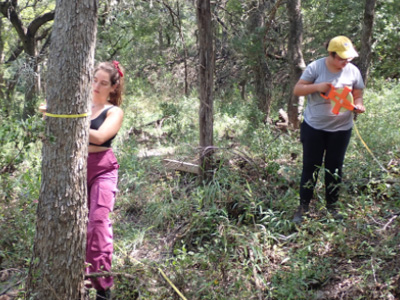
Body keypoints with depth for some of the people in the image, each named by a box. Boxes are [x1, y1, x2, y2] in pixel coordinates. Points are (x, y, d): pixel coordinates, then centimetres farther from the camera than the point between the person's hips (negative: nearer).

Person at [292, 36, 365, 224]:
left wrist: (358, 105, -17)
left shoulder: (353, 71, -3)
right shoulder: (316, 67, -11)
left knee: (334, 168, 13)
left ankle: (332, 206, 27)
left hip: (341, 129, 2)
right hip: (314, 127, -2)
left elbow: (357, 95, 6)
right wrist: (317, 87, -25)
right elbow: (297, 90, -8)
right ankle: (303, 207, 16)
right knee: (310, 167, 4)